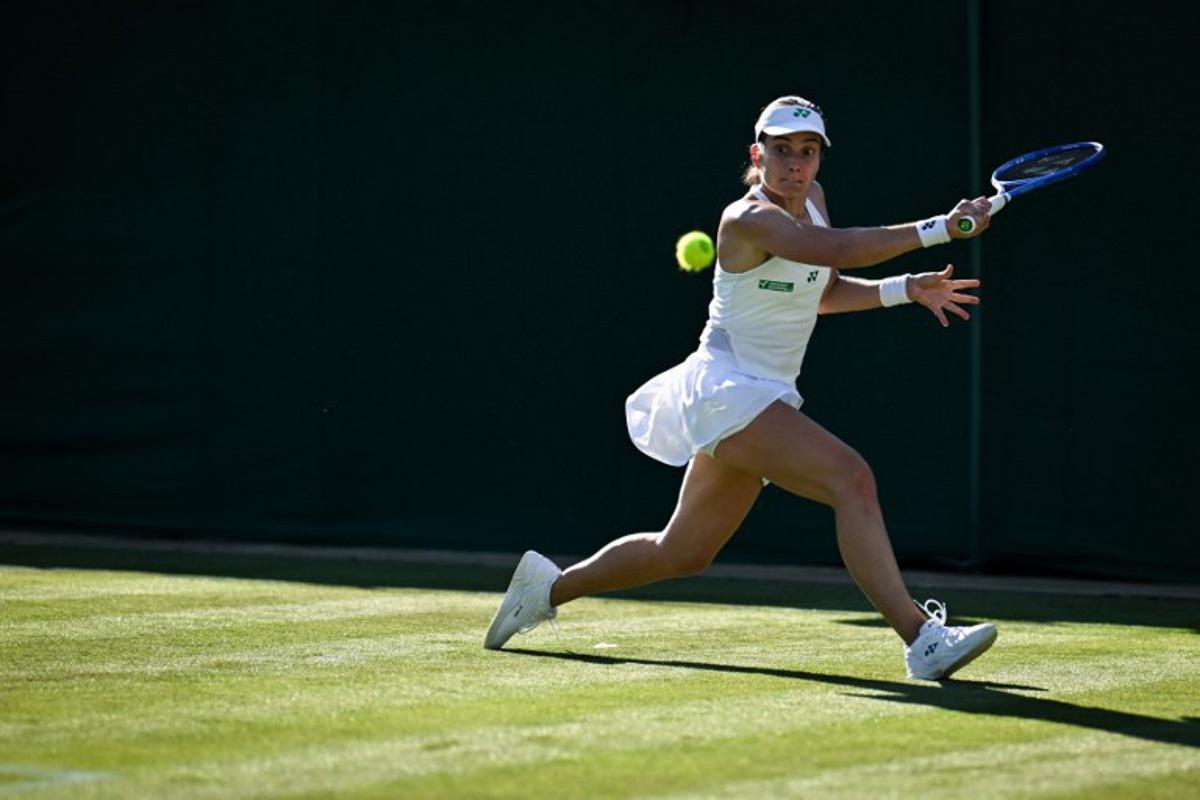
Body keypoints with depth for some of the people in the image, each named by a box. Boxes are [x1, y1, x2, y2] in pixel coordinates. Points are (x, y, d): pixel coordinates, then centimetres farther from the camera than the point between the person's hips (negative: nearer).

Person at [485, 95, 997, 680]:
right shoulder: (749, 219, -18)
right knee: (851, 479, -28)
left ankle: (550, 587, 37)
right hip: (726, 391, -10)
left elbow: (824, 291, 23)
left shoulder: (812, 199, 9)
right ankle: (920, 638, -34)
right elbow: (838, 249, -36)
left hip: (763, 400, 10)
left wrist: (906, 289, 9)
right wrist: (938, 230, -41)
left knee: (683, 553, 19)